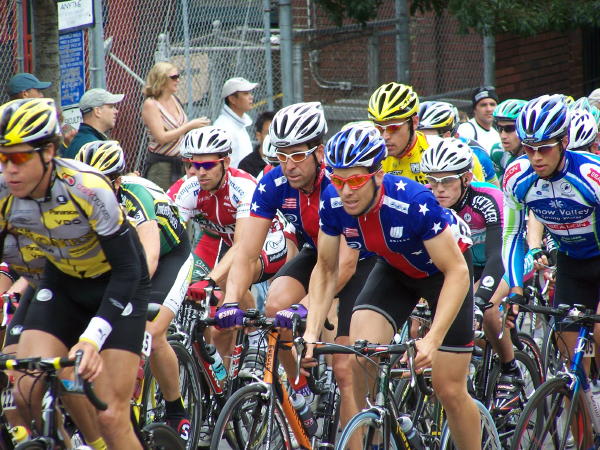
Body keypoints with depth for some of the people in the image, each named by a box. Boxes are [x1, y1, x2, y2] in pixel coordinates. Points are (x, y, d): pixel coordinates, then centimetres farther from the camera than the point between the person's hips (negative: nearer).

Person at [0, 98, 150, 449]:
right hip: (62, 282, 4)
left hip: (117, 284, -4)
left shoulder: (87, 189, -33)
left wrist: (93, 337, -40)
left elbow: (127, 269, -29)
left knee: (110, 416, -13)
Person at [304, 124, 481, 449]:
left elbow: (457, 272, -33)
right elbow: (326, 269, -9)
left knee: (449, 391, -4)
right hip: (395, 269, 4)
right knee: (359, 360, -20)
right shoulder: (333, 202, -23)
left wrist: (432, 340, -42)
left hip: (443, 268, -4)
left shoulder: (414, 202, -37)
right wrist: (311, 332, -22)